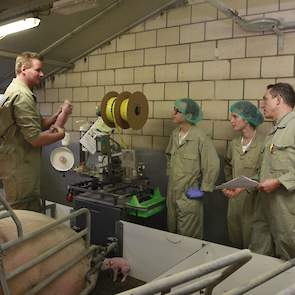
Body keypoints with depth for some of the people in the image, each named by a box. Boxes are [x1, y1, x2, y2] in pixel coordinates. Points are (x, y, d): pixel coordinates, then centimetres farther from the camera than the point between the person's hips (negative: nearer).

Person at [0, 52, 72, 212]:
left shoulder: (15, 90, 17)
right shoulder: (22, 95, -18)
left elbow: (37, 125, 14)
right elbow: (35, 138, -24)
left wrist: (58, 115, -1)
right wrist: (59, 134, -7)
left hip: (17, 164, 11)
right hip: (19, 168, -11)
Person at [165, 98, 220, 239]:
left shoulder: (200, 137, -17)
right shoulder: (175, 134, 4)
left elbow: (213, 165, -16)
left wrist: (203, 190, -12)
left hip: (189, 196, -6)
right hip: (172, 194, 7)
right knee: (172, 233, 19)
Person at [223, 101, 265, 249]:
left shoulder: (263, 143, -15)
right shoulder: (234, 143, 7)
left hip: (253, 198, -6)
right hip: (234, 198, 6)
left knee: (251, 243, 4)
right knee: (234, 239, 19)